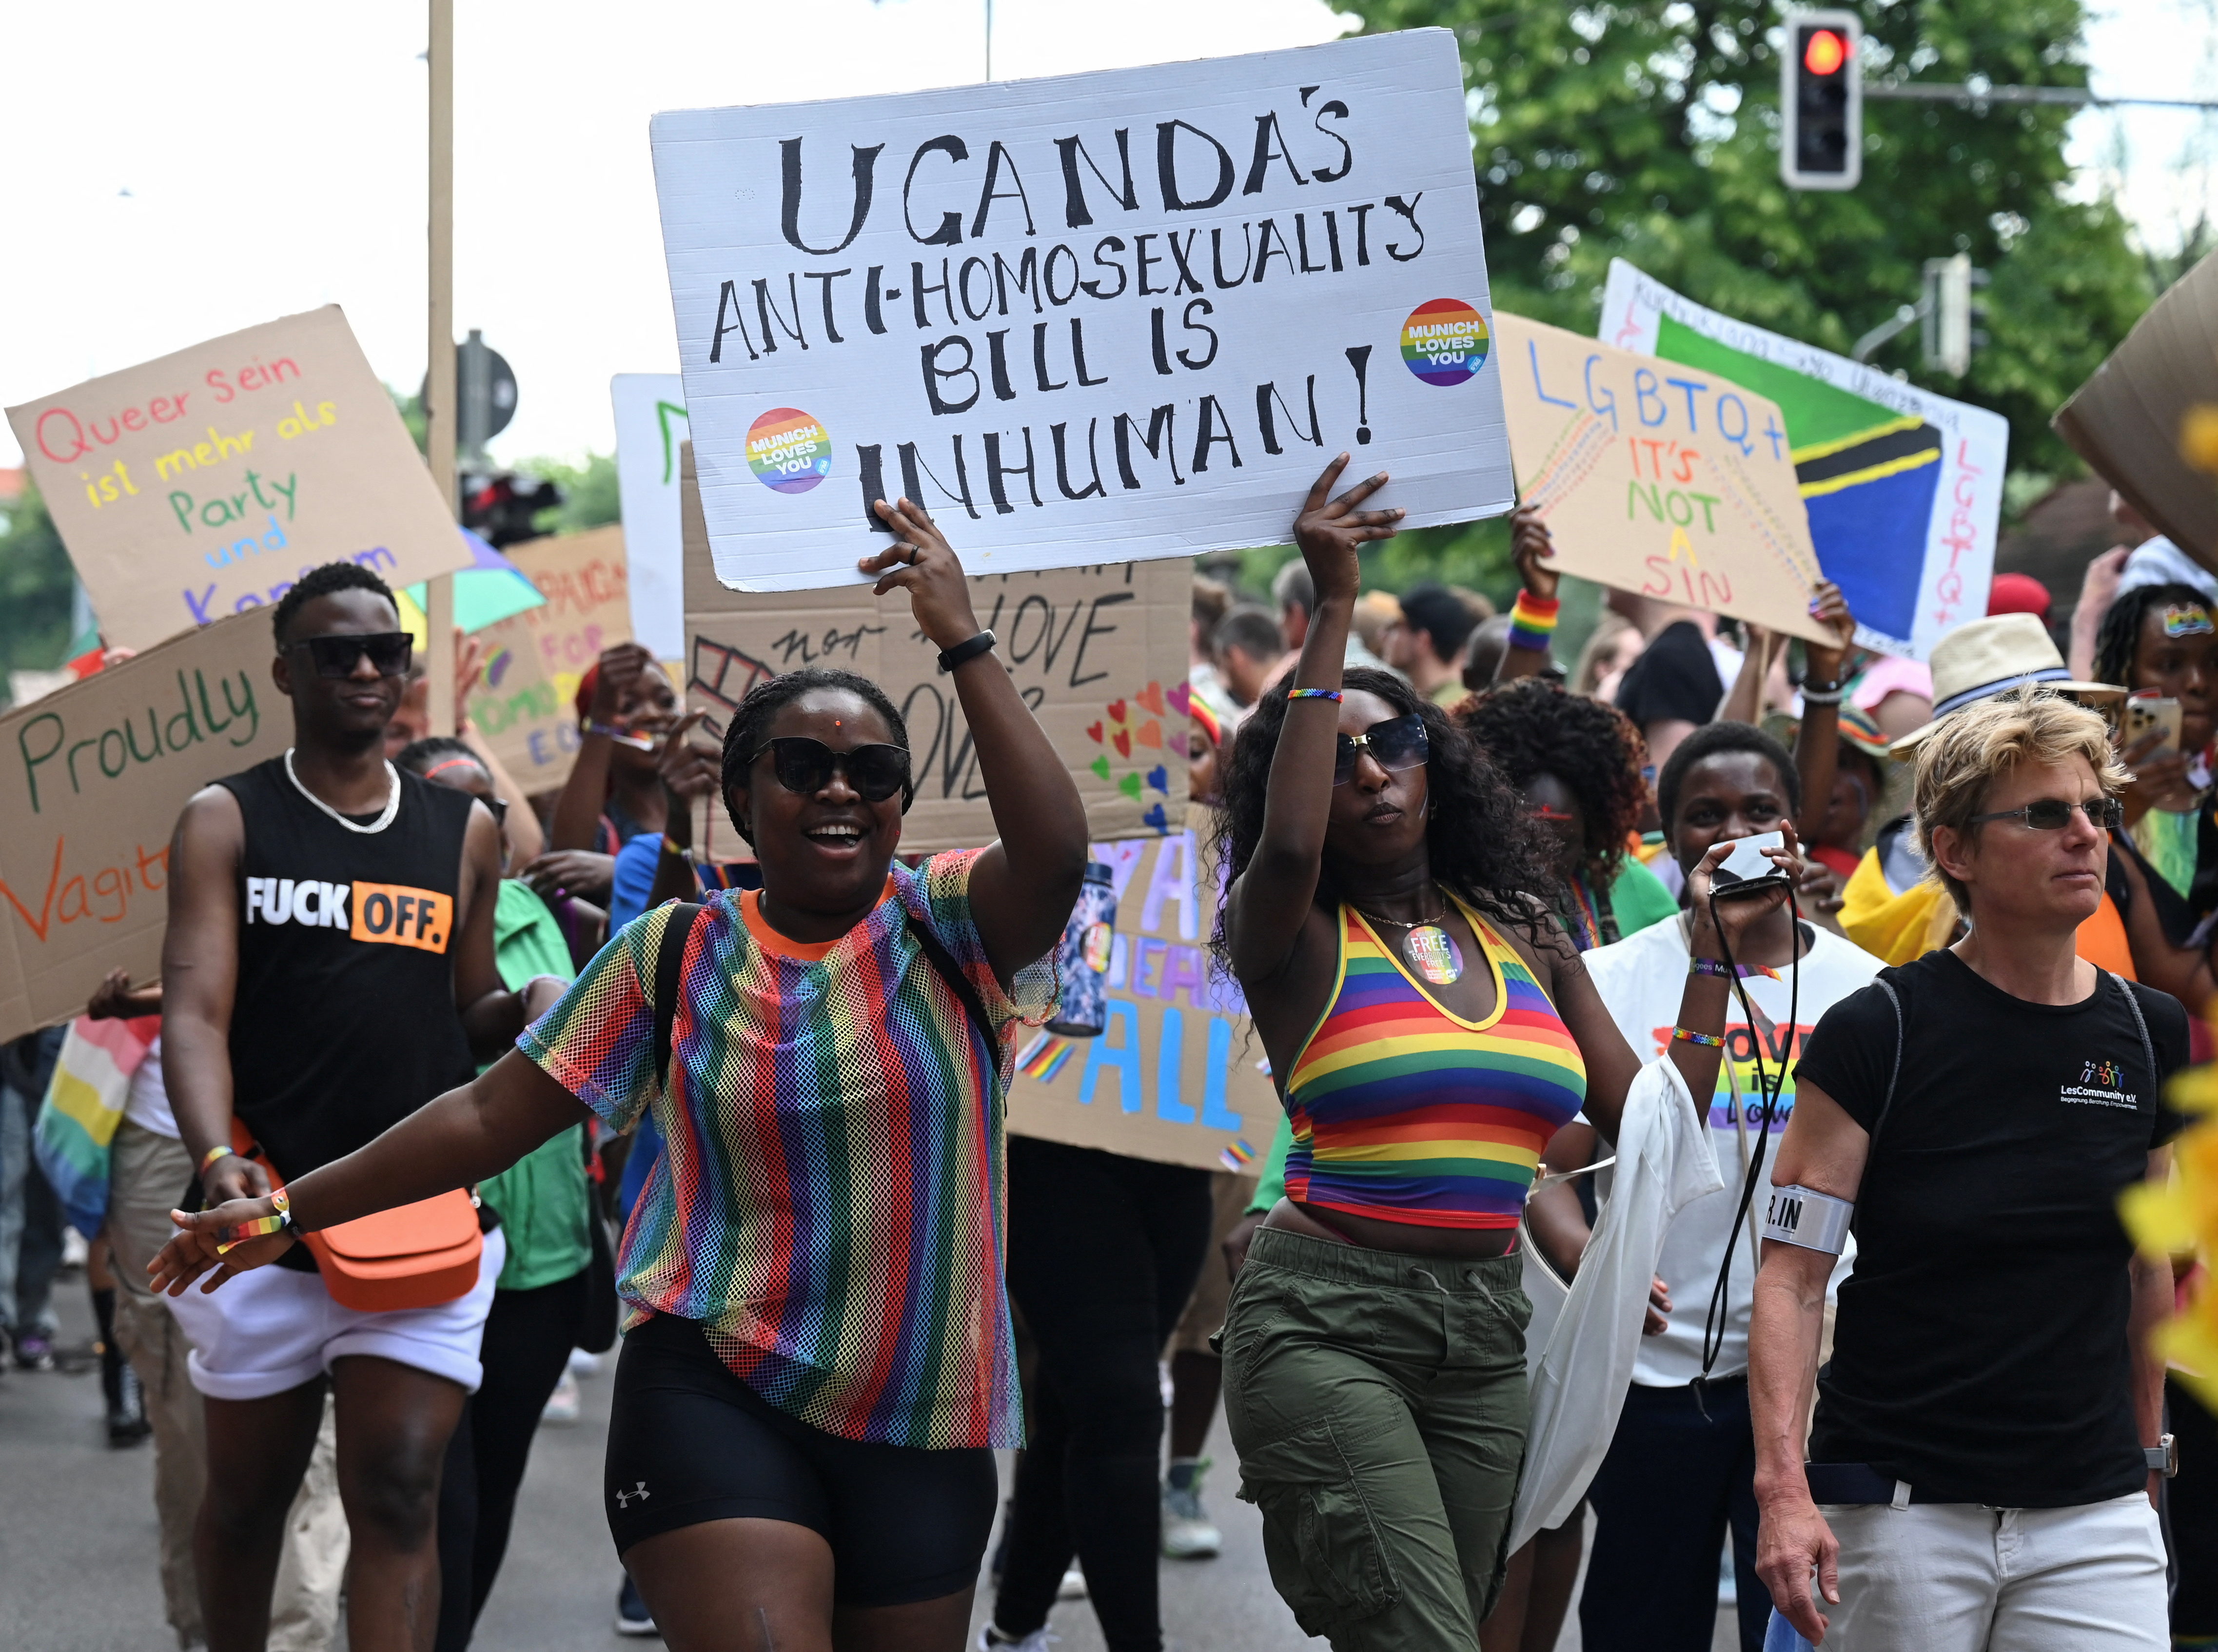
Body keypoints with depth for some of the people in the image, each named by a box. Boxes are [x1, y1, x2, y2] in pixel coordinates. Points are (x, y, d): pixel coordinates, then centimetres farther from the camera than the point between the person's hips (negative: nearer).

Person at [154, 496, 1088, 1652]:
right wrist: (293, 1211, 8)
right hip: (720, 1391, -1)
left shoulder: (949, 926, 0)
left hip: (922, 1424, 1)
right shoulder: (674, 956, 3)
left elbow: (1055, 853, -22)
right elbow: (490, 1116, 7)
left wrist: (963, 644, -23)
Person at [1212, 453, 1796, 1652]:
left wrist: (1713, 957, 10)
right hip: (1326, 1322, -5)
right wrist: (1332, 613, -24)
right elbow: (1286, 846, -27)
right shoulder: (1293, 939, -2)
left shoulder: (1528, 946, 12)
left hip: (1484, 1329, 5)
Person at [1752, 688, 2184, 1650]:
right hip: (1901, 1508, -3)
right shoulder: (1879, 1032, -6)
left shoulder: (2151, 1034, 8)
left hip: (2095, 1512, 3)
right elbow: (1792, 1275, -8)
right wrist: (1783, 1486, -18)